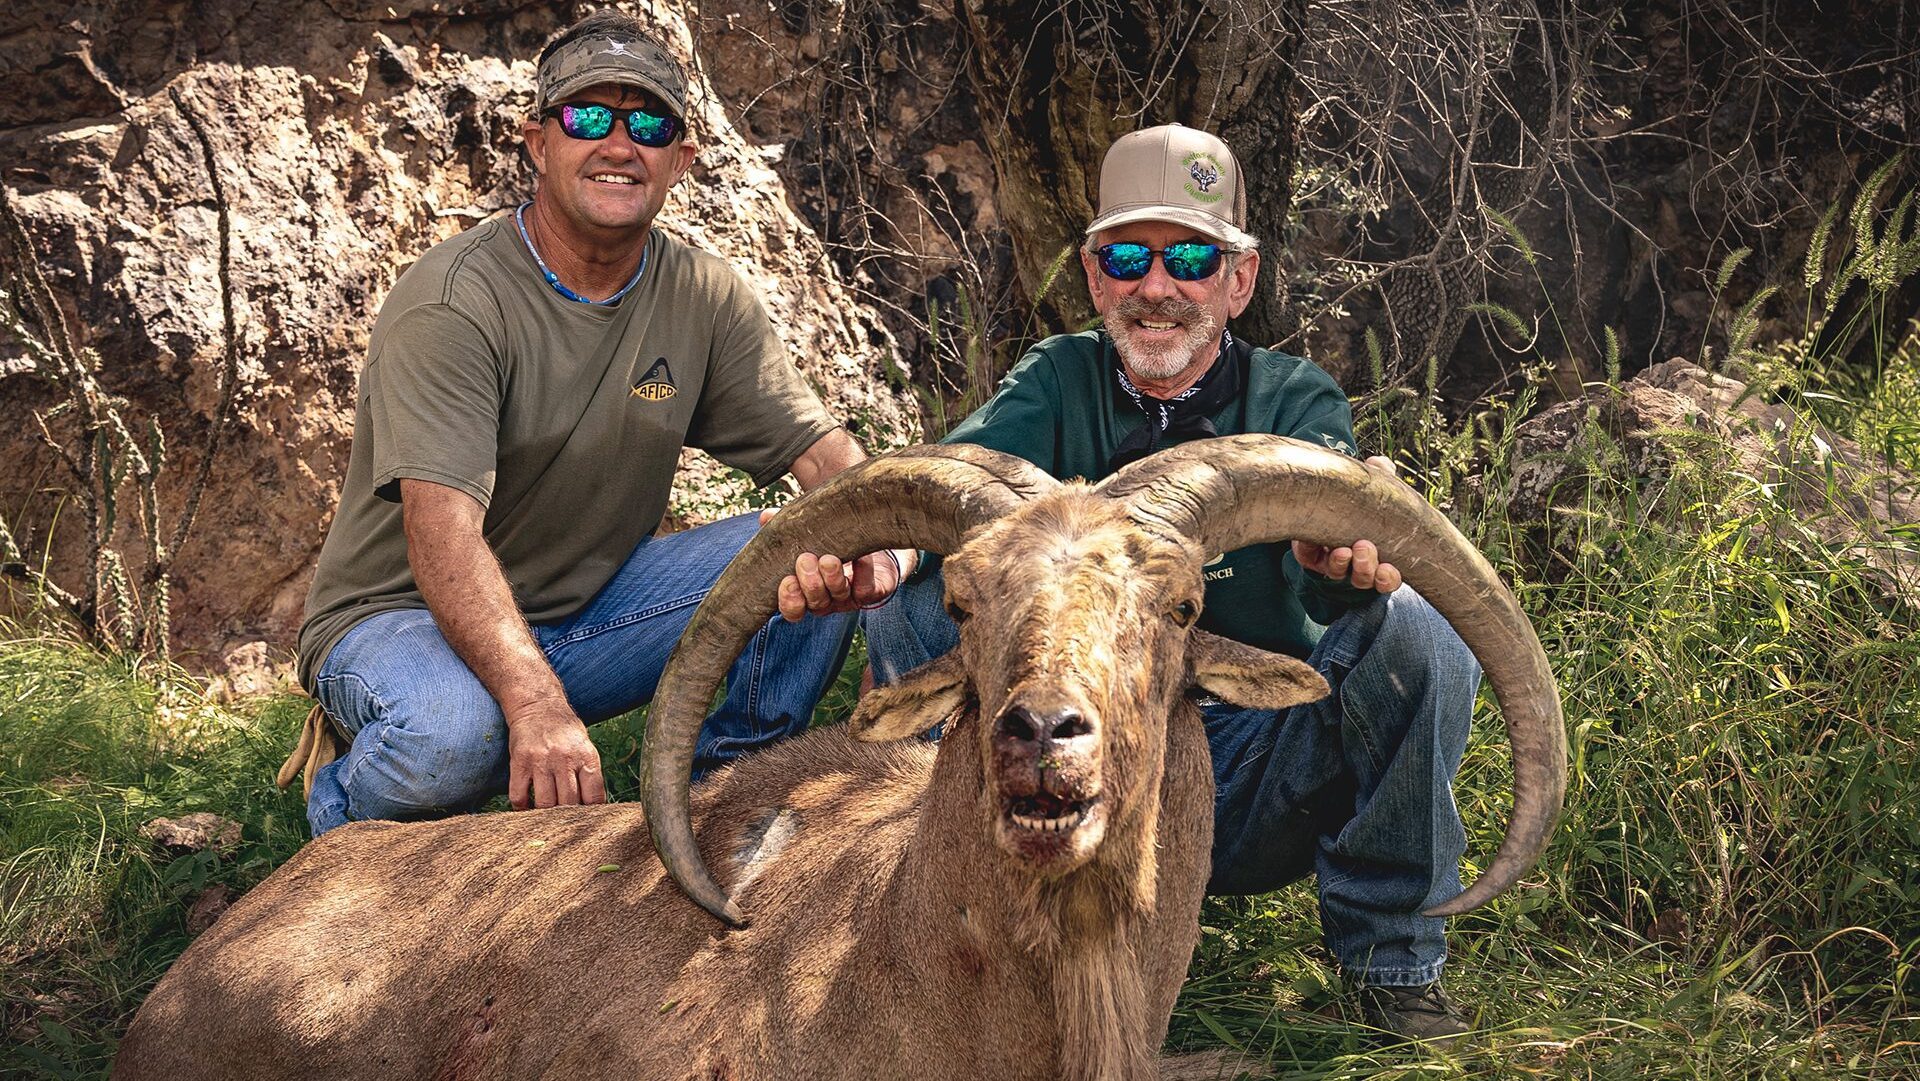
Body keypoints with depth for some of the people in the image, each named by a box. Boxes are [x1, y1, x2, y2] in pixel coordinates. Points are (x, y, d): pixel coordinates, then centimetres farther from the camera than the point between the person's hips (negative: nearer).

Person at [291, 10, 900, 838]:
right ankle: (346, 801, -2)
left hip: (589, 611, 5)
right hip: (400, 616, -5)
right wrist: (537, 704, -46)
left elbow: (824, 454, -4)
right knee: (452, 736, -39)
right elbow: (442, 530, -31)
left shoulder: (706, 301, 0)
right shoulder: (453, 301, -20)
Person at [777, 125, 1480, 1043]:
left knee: (1412, 625, -26)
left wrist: (1349, 564, -51)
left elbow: (1325, 540, -25)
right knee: (911, 599, -16)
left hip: (1255, 782, -1)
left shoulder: (1294, 400, -2)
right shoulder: (1060, 381, 3)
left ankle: (1390, 952, -6)